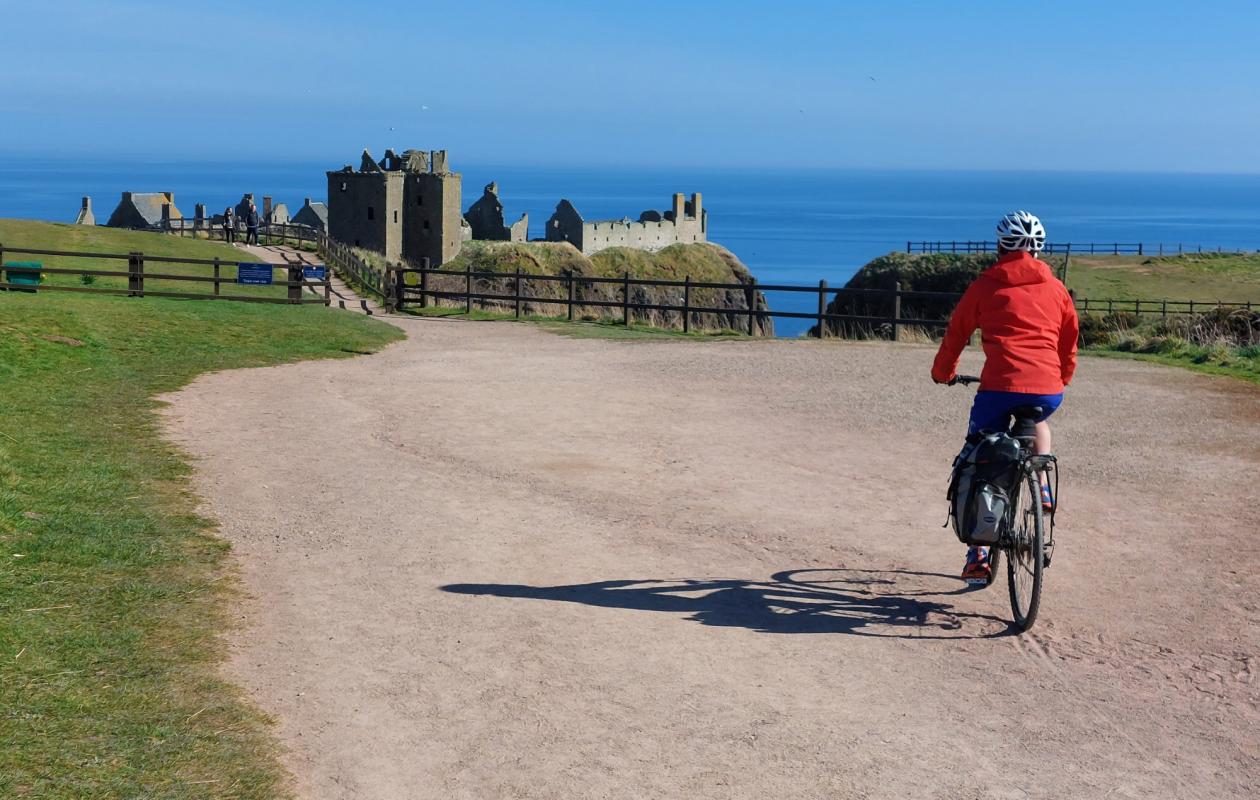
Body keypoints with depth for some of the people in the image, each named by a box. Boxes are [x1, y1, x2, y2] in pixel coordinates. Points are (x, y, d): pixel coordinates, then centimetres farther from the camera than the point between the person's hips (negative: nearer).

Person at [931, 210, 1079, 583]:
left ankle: (977, 554, 10)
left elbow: (957, 332, 18)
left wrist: (943, 372, 36)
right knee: (1038, 421, 40)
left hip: (999, 388, -3)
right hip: (1049, 391, 3)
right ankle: (1042, 488, 21)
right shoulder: (1055, 288, 16)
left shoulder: (985, 285, 10)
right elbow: (1070, 339, 26)